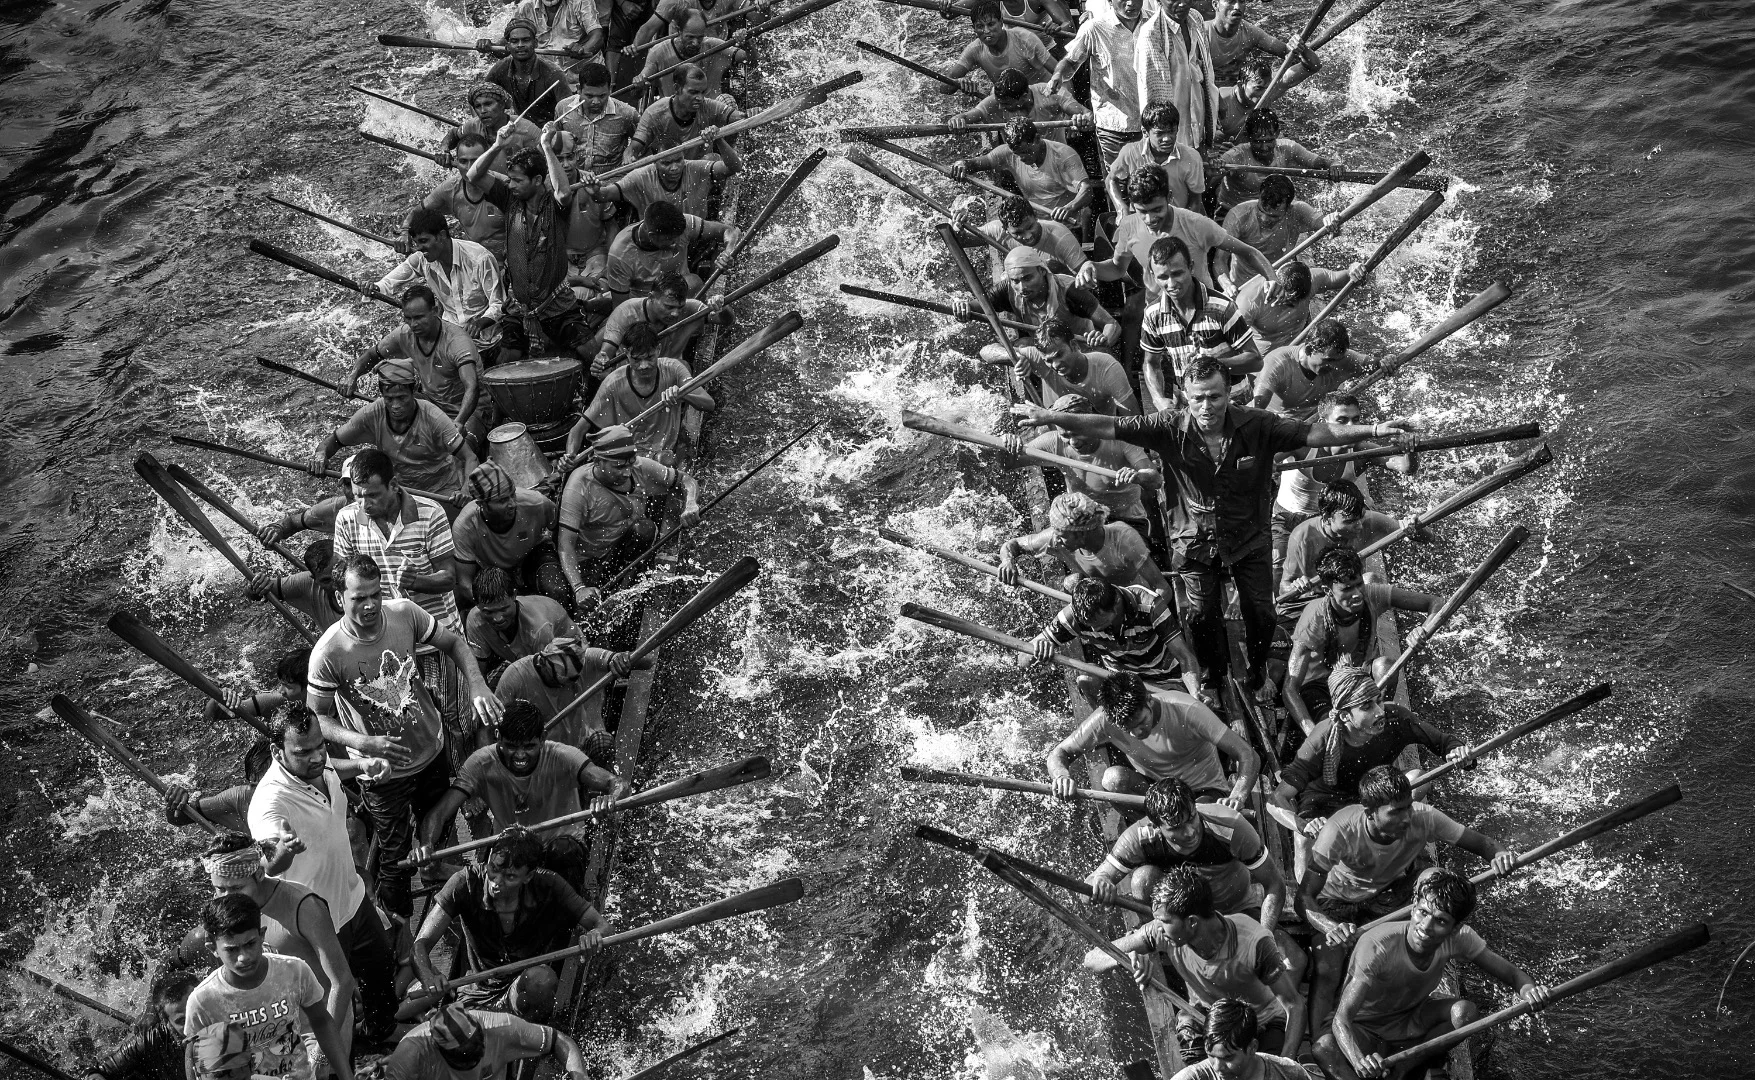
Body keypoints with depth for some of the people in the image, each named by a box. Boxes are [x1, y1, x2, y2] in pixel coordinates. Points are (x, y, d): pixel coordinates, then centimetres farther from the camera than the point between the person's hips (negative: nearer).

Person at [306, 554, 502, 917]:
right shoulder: (328, 652, -27)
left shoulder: (404, 613, -19)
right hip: (384, 770, -4)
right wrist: (362, 743, -30)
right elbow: (316, 718, -14)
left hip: (432, 748, 4)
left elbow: (453, 642, -3)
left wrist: (476, 683, -22)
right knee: (395, 855, 10)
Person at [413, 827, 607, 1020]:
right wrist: (428, 976, -41)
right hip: (476, 997, 1)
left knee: (541, 978, -34)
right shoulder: (466, 883, -16)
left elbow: (600, 924, -8)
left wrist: (595, 935, -34)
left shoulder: (547, 886, -14)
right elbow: (421, 944, -18)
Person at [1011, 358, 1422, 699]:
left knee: (1260, 612, 8)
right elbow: (1112, 427, -24)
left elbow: (1314, 433, -21)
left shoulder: (1256, 426, -20)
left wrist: (1373, 429, -30)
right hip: (1196, 541, 0)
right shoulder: (1169, 428, -21)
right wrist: (1050, 417, -32)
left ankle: (1258, 669, 42)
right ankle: (1213, 674, 38)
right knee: (1200, 615, 5)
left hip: (1249, 537, 0)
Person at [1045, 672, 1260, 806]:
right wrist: (1062, 776, -37)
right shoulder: (1106, 720, -21)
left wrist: (1237, 797, -49)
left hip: (1204, 791, -3)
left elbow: (1249, 757, -30)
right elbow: (1058, 753, -12)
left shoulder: (1186, 710, -29)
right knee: (1113, 778, -29)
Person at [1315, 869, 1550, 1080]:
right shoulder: (1376, 946, -35)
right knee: (1325, 1047, -37)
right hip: (1365, 1028, -4)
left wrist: (1527, 989, -39)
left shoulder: (1459, 939, -21)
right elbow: (1342, 1019, -40)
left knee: (1465, 1012, -27)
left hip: (1411, 1021, 4)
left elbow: (1512, 973, -13)